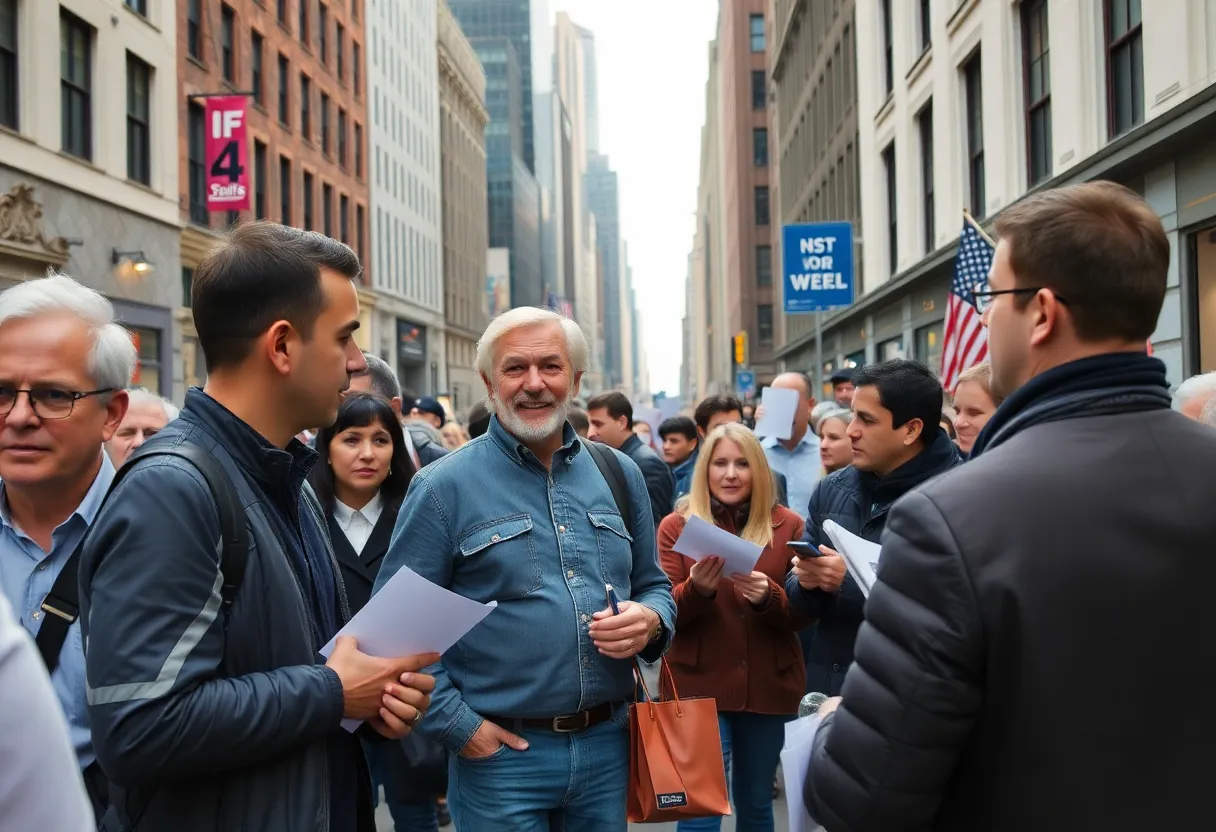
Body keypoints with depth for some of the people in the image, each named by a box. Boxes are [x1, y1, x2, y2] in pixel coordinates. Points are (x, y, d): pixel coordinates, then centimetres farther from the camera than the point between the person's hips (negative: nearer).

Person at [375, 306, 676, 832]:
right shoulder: (444, 486, -7)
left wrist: (651, 622, -7)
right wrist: (457, 726, -13)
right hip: (500, 752, -4)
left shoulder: (620, 475, 7)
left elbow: (653, 585, 15)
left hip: (608, 745, 4)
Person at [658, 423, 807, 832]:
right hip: (698, 687, -2)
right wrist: (697, 588, -26)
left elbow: (804, 614, 0)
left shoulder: (788, 525, 2)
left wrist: (768, 596, -21)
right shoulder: (676, 526, -1)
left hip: (768, 687, 2)